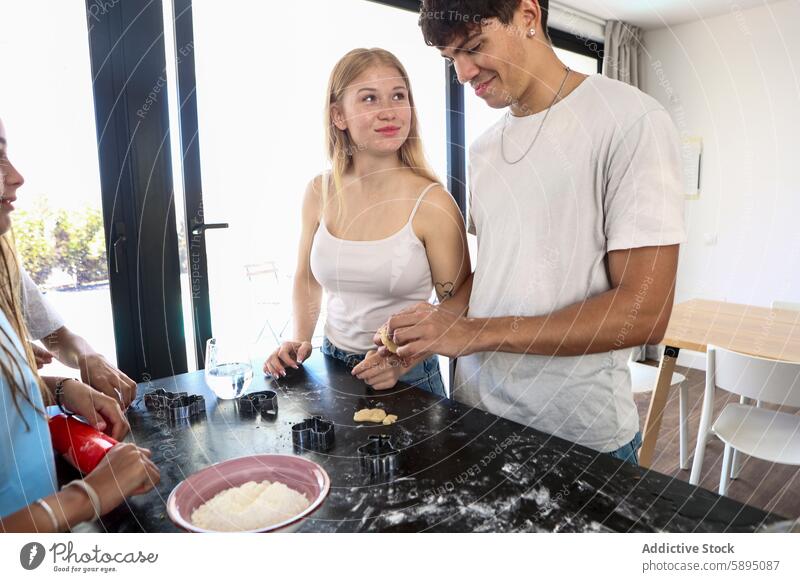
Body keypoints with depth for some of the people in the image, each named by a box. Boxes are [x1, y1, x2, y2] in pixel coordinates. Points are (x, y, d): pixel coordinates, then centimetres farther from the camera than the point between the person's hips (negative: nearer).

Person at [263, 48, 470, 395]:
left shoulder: (433, 204, -17)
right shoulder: (319, 194, -5)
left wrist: (404, 360, -22)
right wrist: (300, 340, -2)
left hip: (407, 379, -3)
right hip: (332, 365, 4)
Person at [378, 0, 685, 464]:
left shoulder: (630, 120, -14)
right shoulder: (484, 148, 8)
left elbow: (643, 313, -19)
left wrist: (475, 332, -21)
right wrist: (422, 338, -5)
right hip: (478, 412, 6)